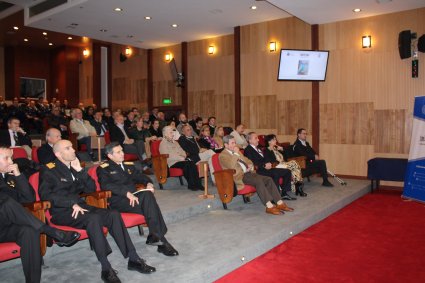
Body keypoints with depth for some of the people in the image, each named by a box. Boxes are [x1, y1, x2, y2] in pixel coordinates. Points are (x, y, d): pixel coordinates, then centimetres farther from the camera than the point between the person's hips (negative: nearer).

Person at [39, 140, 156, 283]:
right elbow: (45, 194, -16)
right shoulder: (48, 170, -2)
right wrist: (72, 203, -24)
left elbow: (91, 188, 11)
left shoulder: (74, 167, 17)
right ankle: (106, 268, -33)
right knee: (93, 218, -35)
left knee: (113, 214, -18)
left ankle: (133, 259, -19)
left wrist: (80, 170, -3)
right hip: (61, 212, -6)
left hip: (79, 206, 6)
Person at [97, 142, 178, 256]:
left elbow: (141, 176, 20)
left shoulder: (129, 165, 25)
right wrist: (127, 193, -25)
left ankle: (155, 236, -28)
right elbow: (106, 185, -12)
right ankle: (161, 240, -27)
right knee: (148, 203, -29)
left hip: (134, 197, 5)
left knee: (147, 194, -30)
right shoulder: (103, 169, 5)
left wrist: (149, 183, -5)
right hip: (117, 200, -5)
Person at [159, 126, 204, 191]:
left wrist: (184, 156, 0)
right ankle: (191, 185, -21)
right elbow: (170, 156, -13)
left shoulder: (174, 142, 25)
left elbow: (181, 151, 24)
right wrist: (182, 158, -17)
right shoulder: (163, 144, -1)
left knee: (192, 163, -22)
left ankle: (197, 184, -26)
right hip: (172, 163, -7)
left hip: (181, 160, 7)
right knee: (186, 164, -31)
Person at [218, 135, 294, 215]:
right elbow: (231, 166, -21)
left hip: (248, 173, 8)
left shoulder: (237, 152, 23)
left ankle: (279, 203, -14)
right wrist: (236, 153, -10)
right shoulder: (223, 155, -2)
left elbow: (248, 161, 28)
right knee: (258, 180, -31)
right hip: (240, 176, -8)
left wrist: (250, 166, 5)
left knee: (268, 179, -12)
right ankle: (269, 206, -32)